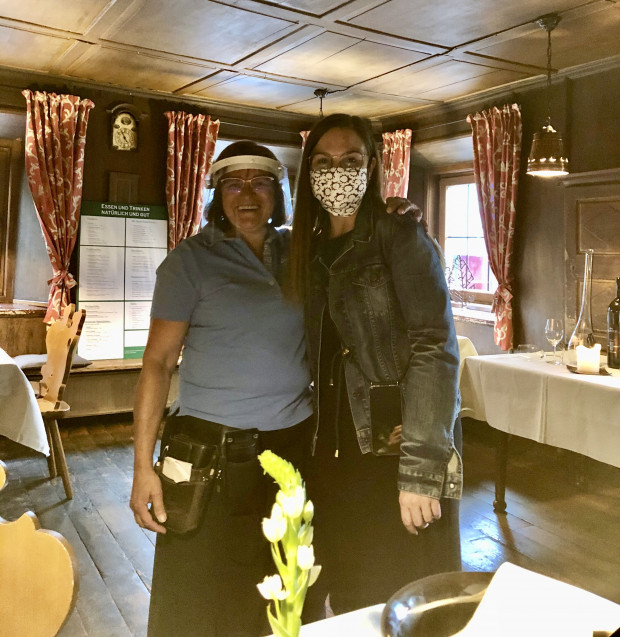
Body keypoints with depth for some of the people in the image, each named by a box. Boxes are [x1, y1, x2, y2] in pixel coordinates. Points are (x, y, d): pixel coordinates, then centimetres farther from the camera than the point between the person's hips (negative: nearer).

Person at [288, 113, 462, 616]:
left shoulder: (399, 236, -9)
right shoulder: (313, 250, 10)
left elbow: (434, 348, -18)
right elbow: (318, 358, 12)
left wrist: (420, 468, -23)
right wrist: (314, 445, 6)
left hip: (398, 442, -6)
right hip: (338, 446, 6)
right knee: (350, 597, 17)